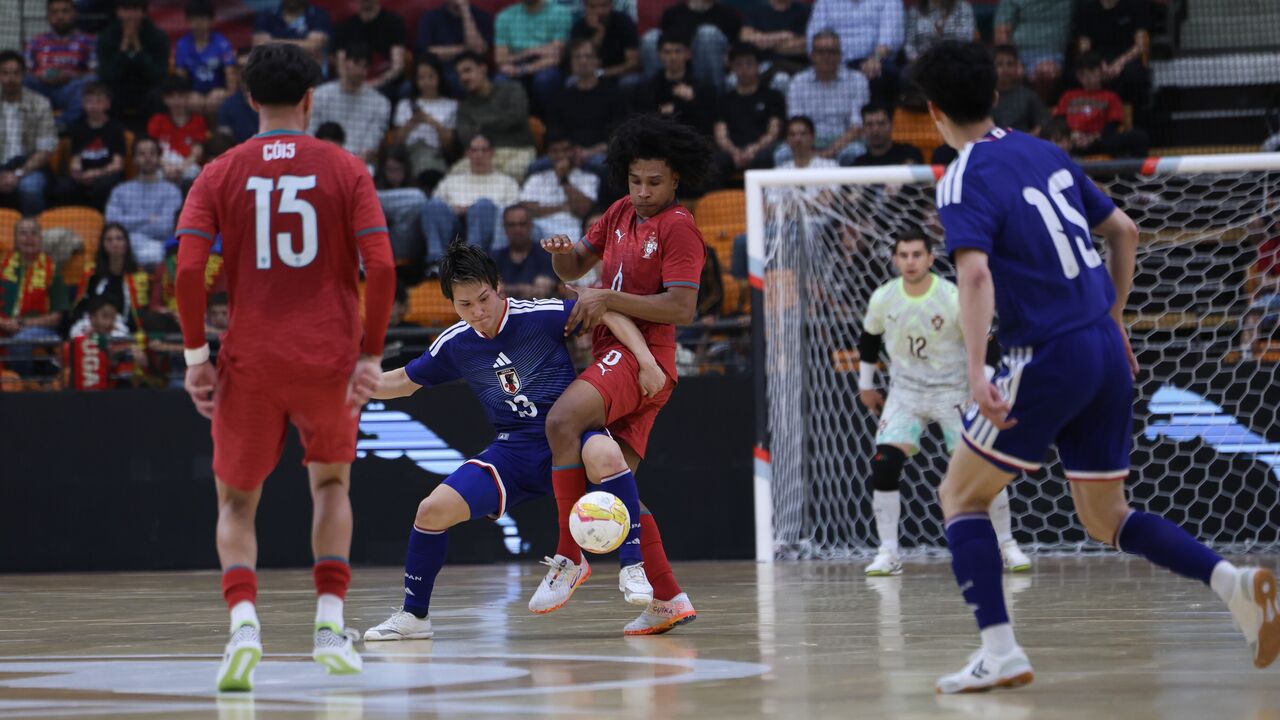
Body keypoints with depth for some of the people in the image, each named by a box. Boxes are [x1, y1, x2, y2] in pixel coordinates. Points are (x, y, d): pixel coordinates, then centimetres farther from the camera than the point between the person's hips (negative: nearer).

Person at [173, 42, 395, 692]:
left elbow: (188, 269, -8)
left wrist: (195, 355, 0)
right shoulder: (344, 170, 2)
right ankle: (330, 623, 9)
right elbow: (380, 266, -7)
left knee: (236, 500, 14)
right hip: (330, 358, 0)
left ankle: (243, 619, -13)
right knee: (331, 481, 24)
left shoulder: (220, 175, 2)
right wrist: (371, 355, -1)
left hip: (251, 361, 0)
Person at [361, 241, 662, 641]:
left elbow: (609, 312, -10)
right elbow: (405, 381, 19)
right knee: (433, 510, -12)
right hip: (513, 453, 4)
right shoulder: (454, 344, 2)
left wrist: (646, 359, -22)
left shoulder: (540, 315, -12)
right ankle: (413, 615, 8)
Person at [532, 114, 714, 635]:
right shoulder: (621, 214, 15)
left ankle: (569, 557, -25)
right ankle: (668, 600, 15)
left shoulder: (679, 229, -8)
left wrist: (607, 299, -18)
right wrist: (562, 251, 0)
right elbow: (575, 266, 24)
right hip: (612, 355, 9)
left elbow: (682, 308, -16)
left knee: (562, 420, -31)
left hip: (642, 357, -9)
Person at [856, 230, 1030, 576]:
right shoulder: (883, 299, -7)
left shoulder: (954, 299, -17)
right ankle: (888, 554, -5)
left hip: (953, 391, -2)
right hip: (905, 393, 2)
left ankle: (1007, 545, 11)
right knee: (884, 466, -14)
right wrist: (866, 385, 17)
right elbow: (869, 339, 12)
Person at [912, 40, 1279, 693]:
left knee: (961, 495, 8)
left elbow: (975, 272, -26)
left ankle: (999, 651, -4)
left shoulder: (965, 181, -10)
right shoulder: (1045, 154, 13)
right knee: (1107, 520, 15)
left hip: (1047, 358, -7)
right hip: (1105, 351, 7)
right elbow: (1123, 231, 19)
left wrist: (976, 373, -32)